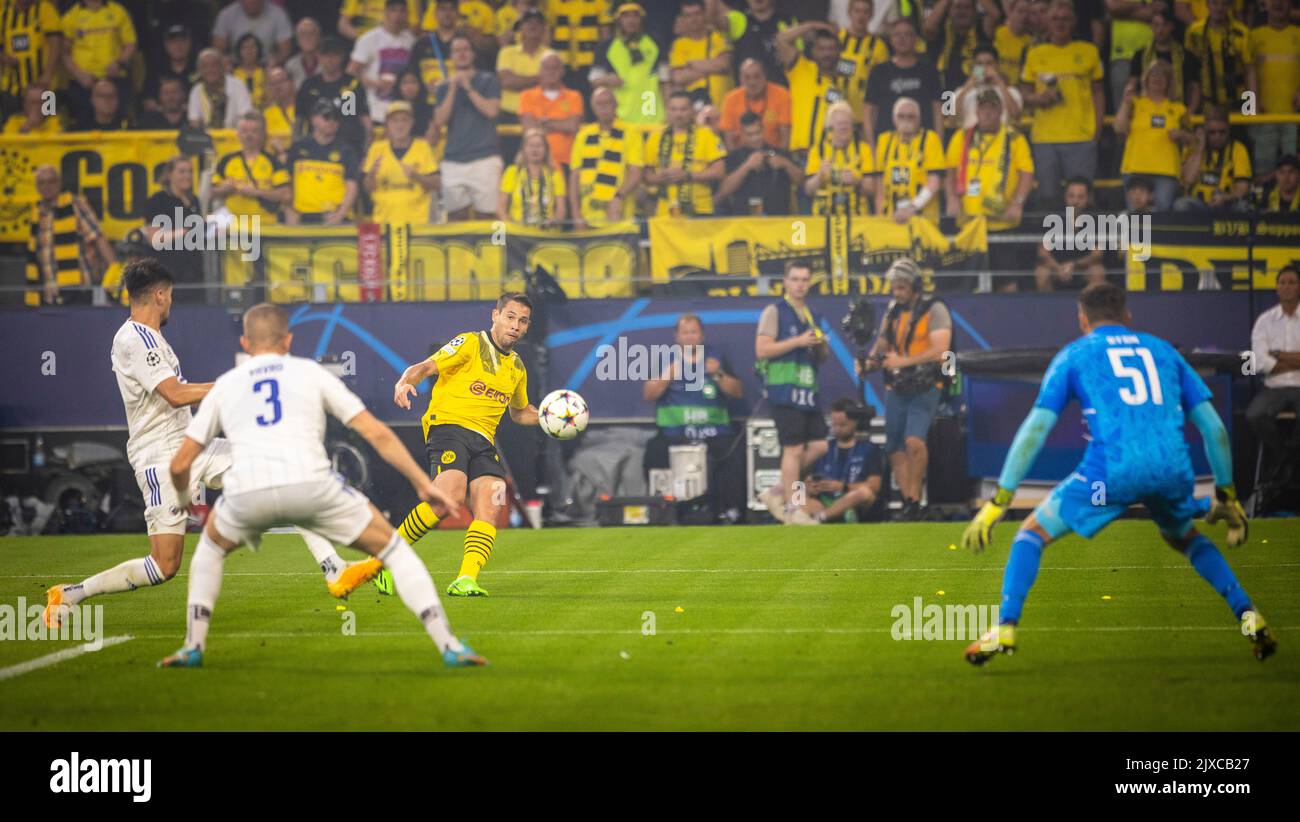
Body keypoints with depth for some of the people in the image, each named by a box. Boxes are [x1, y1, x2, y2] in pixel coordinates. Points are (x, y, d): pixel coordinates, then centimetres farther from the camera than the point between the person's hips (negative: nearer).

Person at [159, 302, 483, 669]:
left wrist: (184, 500, 47)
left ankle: (193, 647, 26)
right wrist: (423, 484, 23)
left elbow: (180, 464, 25)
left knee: (210, 549, 35)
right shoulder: (311, 373, 22)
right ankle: (450, 647, 6)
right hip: (311, 484, -1)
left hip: (246, 493, 1)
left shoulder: (225, 385, 26)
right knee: (392, 548, 16)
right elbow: (378, 434, 16)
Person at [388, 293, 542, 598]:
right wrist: (404, 383, -29)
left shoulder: (517, 367, 22)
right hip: (449, 425, -7)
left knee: (489, 506, -16)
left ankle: (466, 580, -24)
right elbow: (425, 367, -7)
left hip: (483, 440, 7)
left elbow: (520, 412, 39)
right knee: (450, 495, -27)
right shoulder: (470, 344, 1)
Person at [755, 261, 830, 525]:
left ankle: (776, 493, 13)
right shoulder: (775, 312, -3)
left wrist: (821, 346, 2)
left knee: (818, 446, 3)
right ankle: (791, 508, -3)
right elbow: (761, 350, -13)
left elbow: (823, 358, 26)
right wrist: (797, 342, -16)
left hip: (808, 389, 8)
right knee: (794, 448, -9)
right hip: (784, 388, -8)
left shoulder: (812, 316, 19)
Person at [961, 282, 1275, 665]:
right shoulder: (1162, 351, 25)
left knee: (1032, 533, 14)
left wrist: (998, 501, 6)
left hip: (1112, 469, -4)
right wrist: (1227, 497, 28)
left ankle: (1005, 629, -2)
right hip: (1173, 468, 4)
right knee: (1185, 538, 34)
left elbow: (1035, 429, 6)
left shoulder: (1074, 355, 17)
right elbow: (1214, 428, 20)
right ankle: (1249, 617, 20)